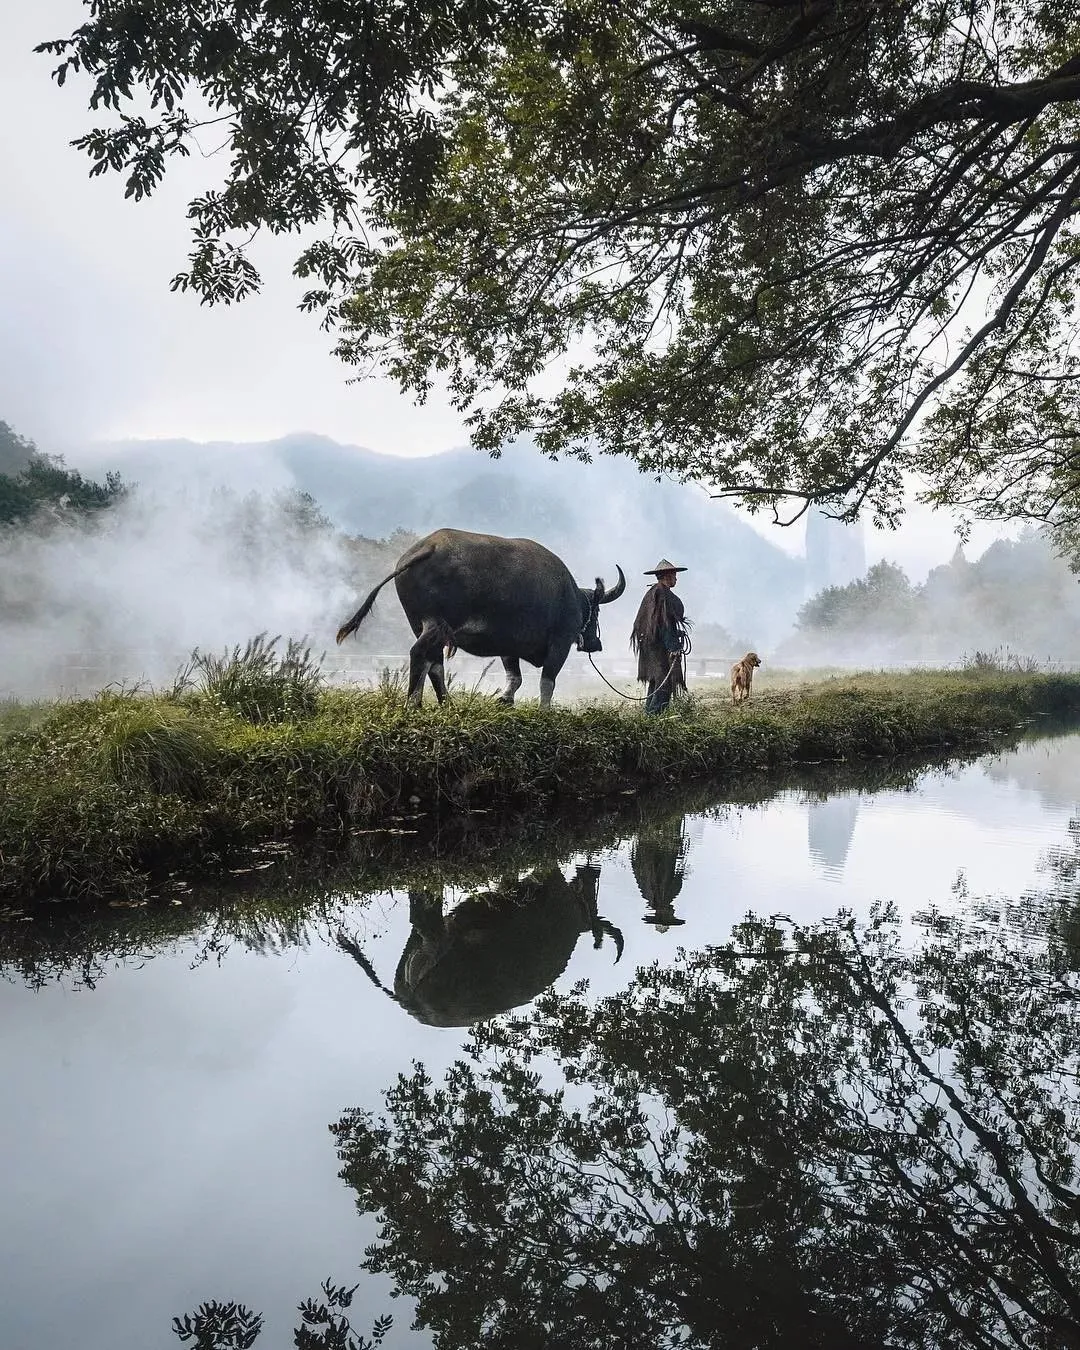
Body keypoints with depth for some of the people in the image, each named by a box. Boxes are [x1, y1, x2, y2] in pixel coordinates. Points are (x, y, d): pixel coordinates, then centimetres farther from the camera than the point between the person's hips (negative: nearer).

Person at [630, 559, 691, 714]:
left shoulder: (651, 592, 17)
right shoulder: (664, 594, -12)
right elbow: (665, 623, -19)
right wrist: (673, 647, -21)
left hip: (649, 644, 10)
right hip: (661, 646, -10)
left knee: (654, 681, 14)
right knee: (665, 682, -10)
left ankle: (649, 712, 17)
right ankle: (655, 712, -13)